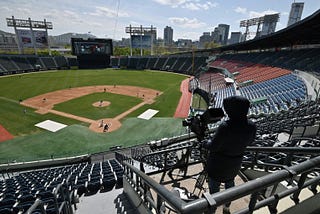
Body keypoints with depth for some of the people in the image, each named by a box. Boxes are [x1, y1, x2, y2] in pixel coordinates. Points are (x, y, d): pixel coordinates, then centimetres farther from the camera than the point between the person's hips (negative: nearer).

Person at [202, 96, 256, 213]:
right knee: (230, 182, 31)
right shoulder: (251, 126, -19)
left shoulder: (225, 127, -37)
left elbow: (213, 146, -24)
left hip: (219, 163, -5)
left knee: (214, 185, 20)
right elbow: (249, 141, 2)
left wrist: (205, 143, -4)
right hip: (235, 162, 6)